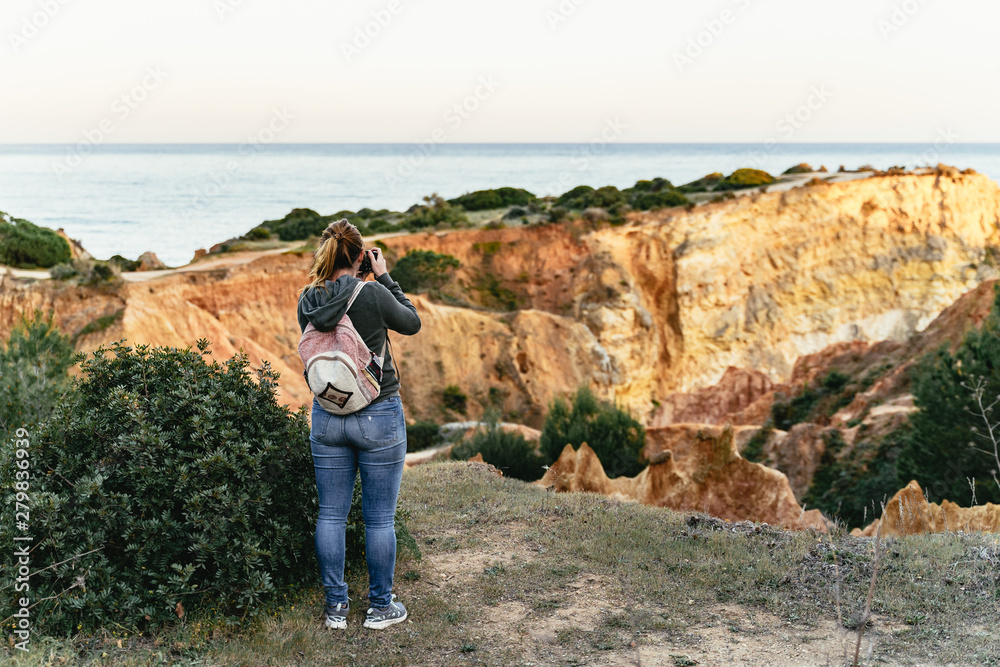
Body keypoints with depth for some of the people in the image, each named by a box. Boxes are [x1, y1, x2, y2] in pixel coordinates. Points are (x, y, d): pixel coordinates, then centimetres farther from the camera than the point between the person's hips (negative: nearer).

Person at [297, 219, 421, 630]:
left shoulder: (308, 300, -3)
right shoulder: (372, 295, -17)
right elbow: (412, 323, 1)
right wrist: (385, 278, 4)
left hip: (326, 417, 4)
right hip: (378, 417, -4)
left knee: (331, 514, 13)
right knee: (380, 518, 8)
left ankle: (336, 606, 19)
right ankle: (380, 607, 19)